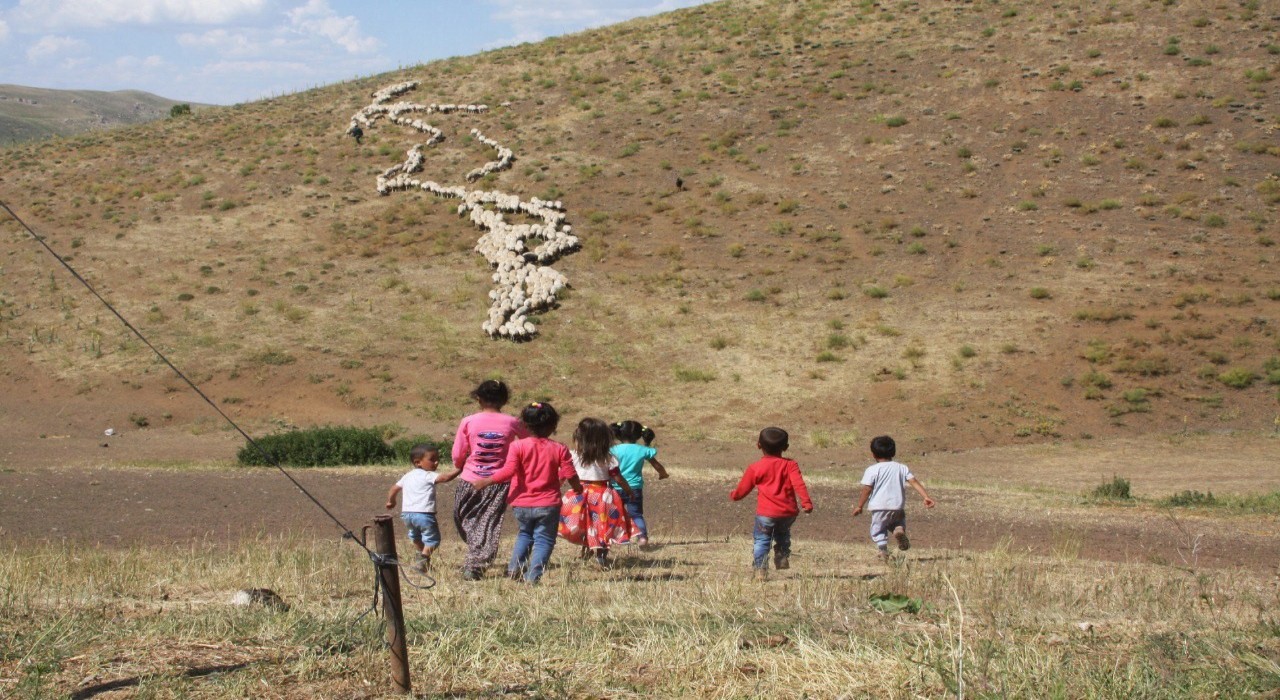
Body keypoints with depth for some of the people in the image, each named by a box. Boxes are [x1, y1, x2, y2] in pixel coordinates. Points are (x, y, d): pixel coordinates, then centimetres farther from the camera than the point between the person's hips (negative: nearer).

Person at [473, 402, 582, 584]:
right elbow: (571, 476, -4)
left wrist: (485, 482, -9)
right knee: (543, 539, 6)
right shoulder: (559, 449, -4)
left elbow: (508, 471, -18)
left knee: (524, 534, 24)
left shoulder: (518, 446, -7)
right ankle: (533, 576, -5)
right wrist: (578, 489, 18)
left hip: (521, 504, 2)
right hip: (548, 505, -2)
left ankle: (514, 567, 13)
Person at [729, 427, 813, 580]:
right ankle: (783, 559, 25)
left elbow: (743, 488, 10)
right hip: (788, 512, 3)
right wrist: (806, 502, -16)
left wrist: (734, 495, 31)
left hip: (766, 513, -3)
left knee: (762, 540, 5)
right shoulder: (790, 465, 2)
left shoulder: (755, 468, 1)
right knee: (783, 534, 30)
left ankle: (760, 570, -5)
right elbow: (799, 484, -12)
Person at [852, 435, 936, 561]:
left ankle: (883, 550, -12)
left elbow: (867, 489, -5)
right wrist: (926, 496, -5)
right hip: (898, 507, 3)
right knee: (899, 522, 28)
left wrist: (859, 506, 3)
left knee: (877, 530, 10)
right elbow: (914, 482, 0)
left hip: (879, 507, -3)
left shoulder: (872, 470, -2)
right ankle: (899, 529, -6)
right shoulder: (902, 468, 10)